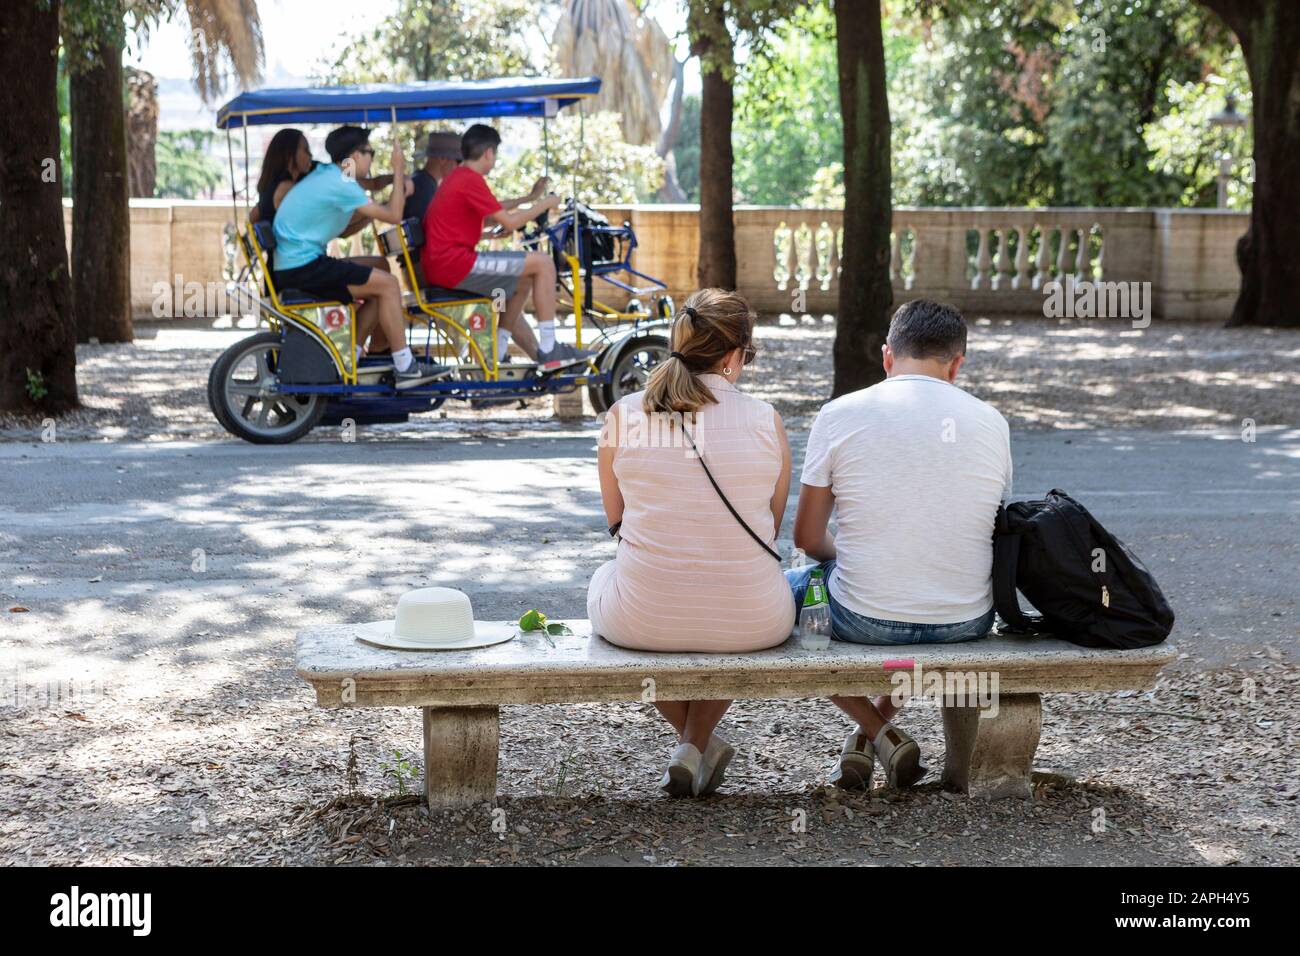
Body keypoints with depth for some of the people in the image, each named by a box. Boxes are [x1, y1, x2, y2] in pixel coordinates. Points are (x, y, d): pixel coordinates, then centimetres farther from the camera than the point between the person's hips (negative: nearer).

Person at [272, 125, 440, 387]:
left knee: (377, 291, 14)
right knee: (387, 284, -11)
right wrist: (398, 171, -2)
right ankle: (405, 368, -8)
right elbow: (394, 216, -13)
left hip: (288, 264, 10)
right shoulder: (340, 185, -15)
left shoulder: (325, 174, 15)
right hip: (303, 266, -10)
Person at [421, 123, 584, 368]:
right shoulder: (472, 180, -12)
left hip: (438, 267, 11)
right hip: (455, 264, -11)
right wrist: (545, 204, 0)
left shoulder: (456, 177, 19)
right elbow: (510, 222, -13)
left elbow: (495, 211, 33)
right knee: (543, 263, -10)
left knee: (520, 282, 29)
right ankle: (549, 350, -6)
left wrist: (528, 198, 34)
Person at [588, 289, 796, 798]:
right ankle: (695, 746, 29)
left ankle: (693, 742, 36)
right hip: (749, 624, 0)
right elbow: (772, 528, 6)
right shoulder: (765, 419, -5)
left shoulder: (622, 415, -4)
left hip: (642, 620, 0)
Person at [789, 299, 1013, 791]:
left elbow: (807, 538, -1)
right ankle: (878, 724, 32)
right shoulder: (990, 422, 2)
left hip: (865, 618, -3)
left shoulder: (840, 414, -6)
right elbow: (990, 529, 14)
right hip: (968, 622, 3)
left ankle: (879, 735, 14)